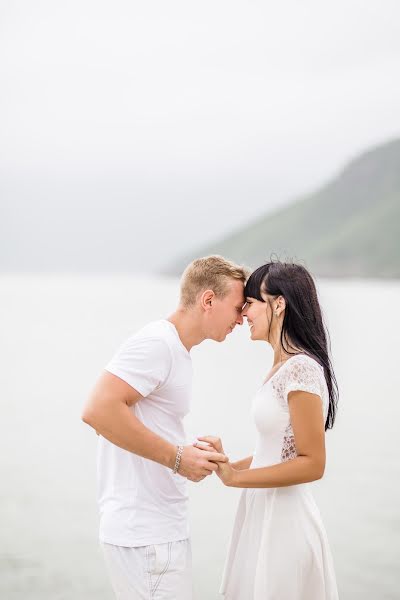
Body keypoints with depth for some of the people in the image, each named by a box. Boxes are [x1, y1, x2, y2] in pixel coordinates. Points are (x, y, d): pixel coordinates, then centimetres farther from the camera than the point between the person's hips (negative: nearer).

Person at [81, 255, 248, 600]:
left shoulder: (176, 350, 16)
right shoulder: (157, 342, -14)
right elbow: (99, 410, -25)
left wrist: (196, 456, 12)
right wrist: (177, 457, -21)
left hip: (159, 529, 10)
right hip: (146, 535, -10)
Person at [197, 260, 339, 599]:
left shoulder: (302, 369, -18)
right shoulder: (283, 367, 11)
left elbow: (312, 463, -19)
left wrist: (235, 477, -18)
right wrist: (228, 465, 6)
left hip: (283, 520, -9)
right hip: (264, 516, 9)